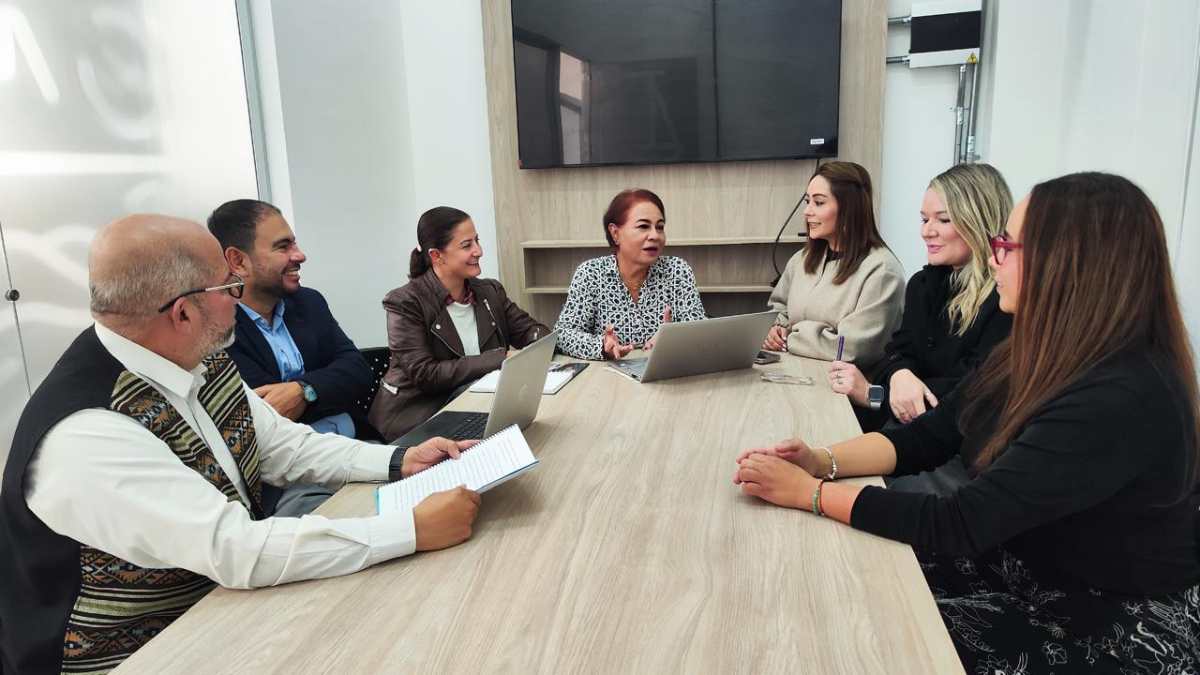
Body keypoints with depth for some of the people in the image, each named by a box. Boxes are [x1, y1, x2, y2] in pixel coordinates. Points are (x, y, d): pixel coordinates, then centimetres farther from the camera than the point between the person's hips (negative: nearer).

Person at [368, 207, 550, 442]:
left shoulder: (490, 291, 6)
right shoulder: (405, 303, -11)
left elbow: (530, 329, 9)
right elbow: (424, 374, -18)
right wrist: (499, 359, -22)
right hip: (415, 416, -6)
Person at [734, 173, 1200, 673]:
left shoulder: (1120, 403, -31)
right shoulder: (1038, 355, -3)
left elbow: (959, 525, -31)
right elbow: (927, 438, 2)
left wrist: (809, 492, -26)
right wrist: (823, 461, -14)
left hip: (1115, 625, -7)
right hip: (1021, 564, 7)